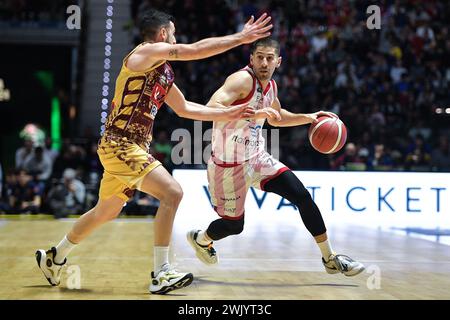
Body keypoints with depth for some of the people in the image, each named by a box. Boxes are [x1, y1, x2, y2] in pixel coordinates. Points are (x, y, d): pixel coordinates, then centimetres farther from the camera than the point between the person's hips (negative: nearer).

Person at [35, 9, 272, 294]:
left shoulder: (163, 73, 17)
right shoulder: (146, 53, -9)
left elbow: (185, 108, 27)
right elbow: (196, 49, -17)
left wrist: (227, 114, 25)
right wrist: (241, 38, -13)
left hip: (132, 147, 10)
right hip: (120, 144, -10)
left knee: (106, 211, 21)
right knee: (172, 193, -19)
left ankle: (54, 257, 40)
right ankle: (161, 274, -17)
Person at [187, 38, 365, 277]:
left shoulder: (270, 86, 5)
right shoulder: (242, 79, -21)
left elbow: (277, 117, 26)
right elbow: (211, 107, -36)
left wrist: (309, 118, 14)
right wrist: (254, 113, -46)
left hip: (257, 157, 7)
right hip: (229, 165, -7)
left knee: (302, 196, -6)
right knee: (234, 225, 5)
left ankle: (330, 258, 5)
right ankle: (199, 239, 41)